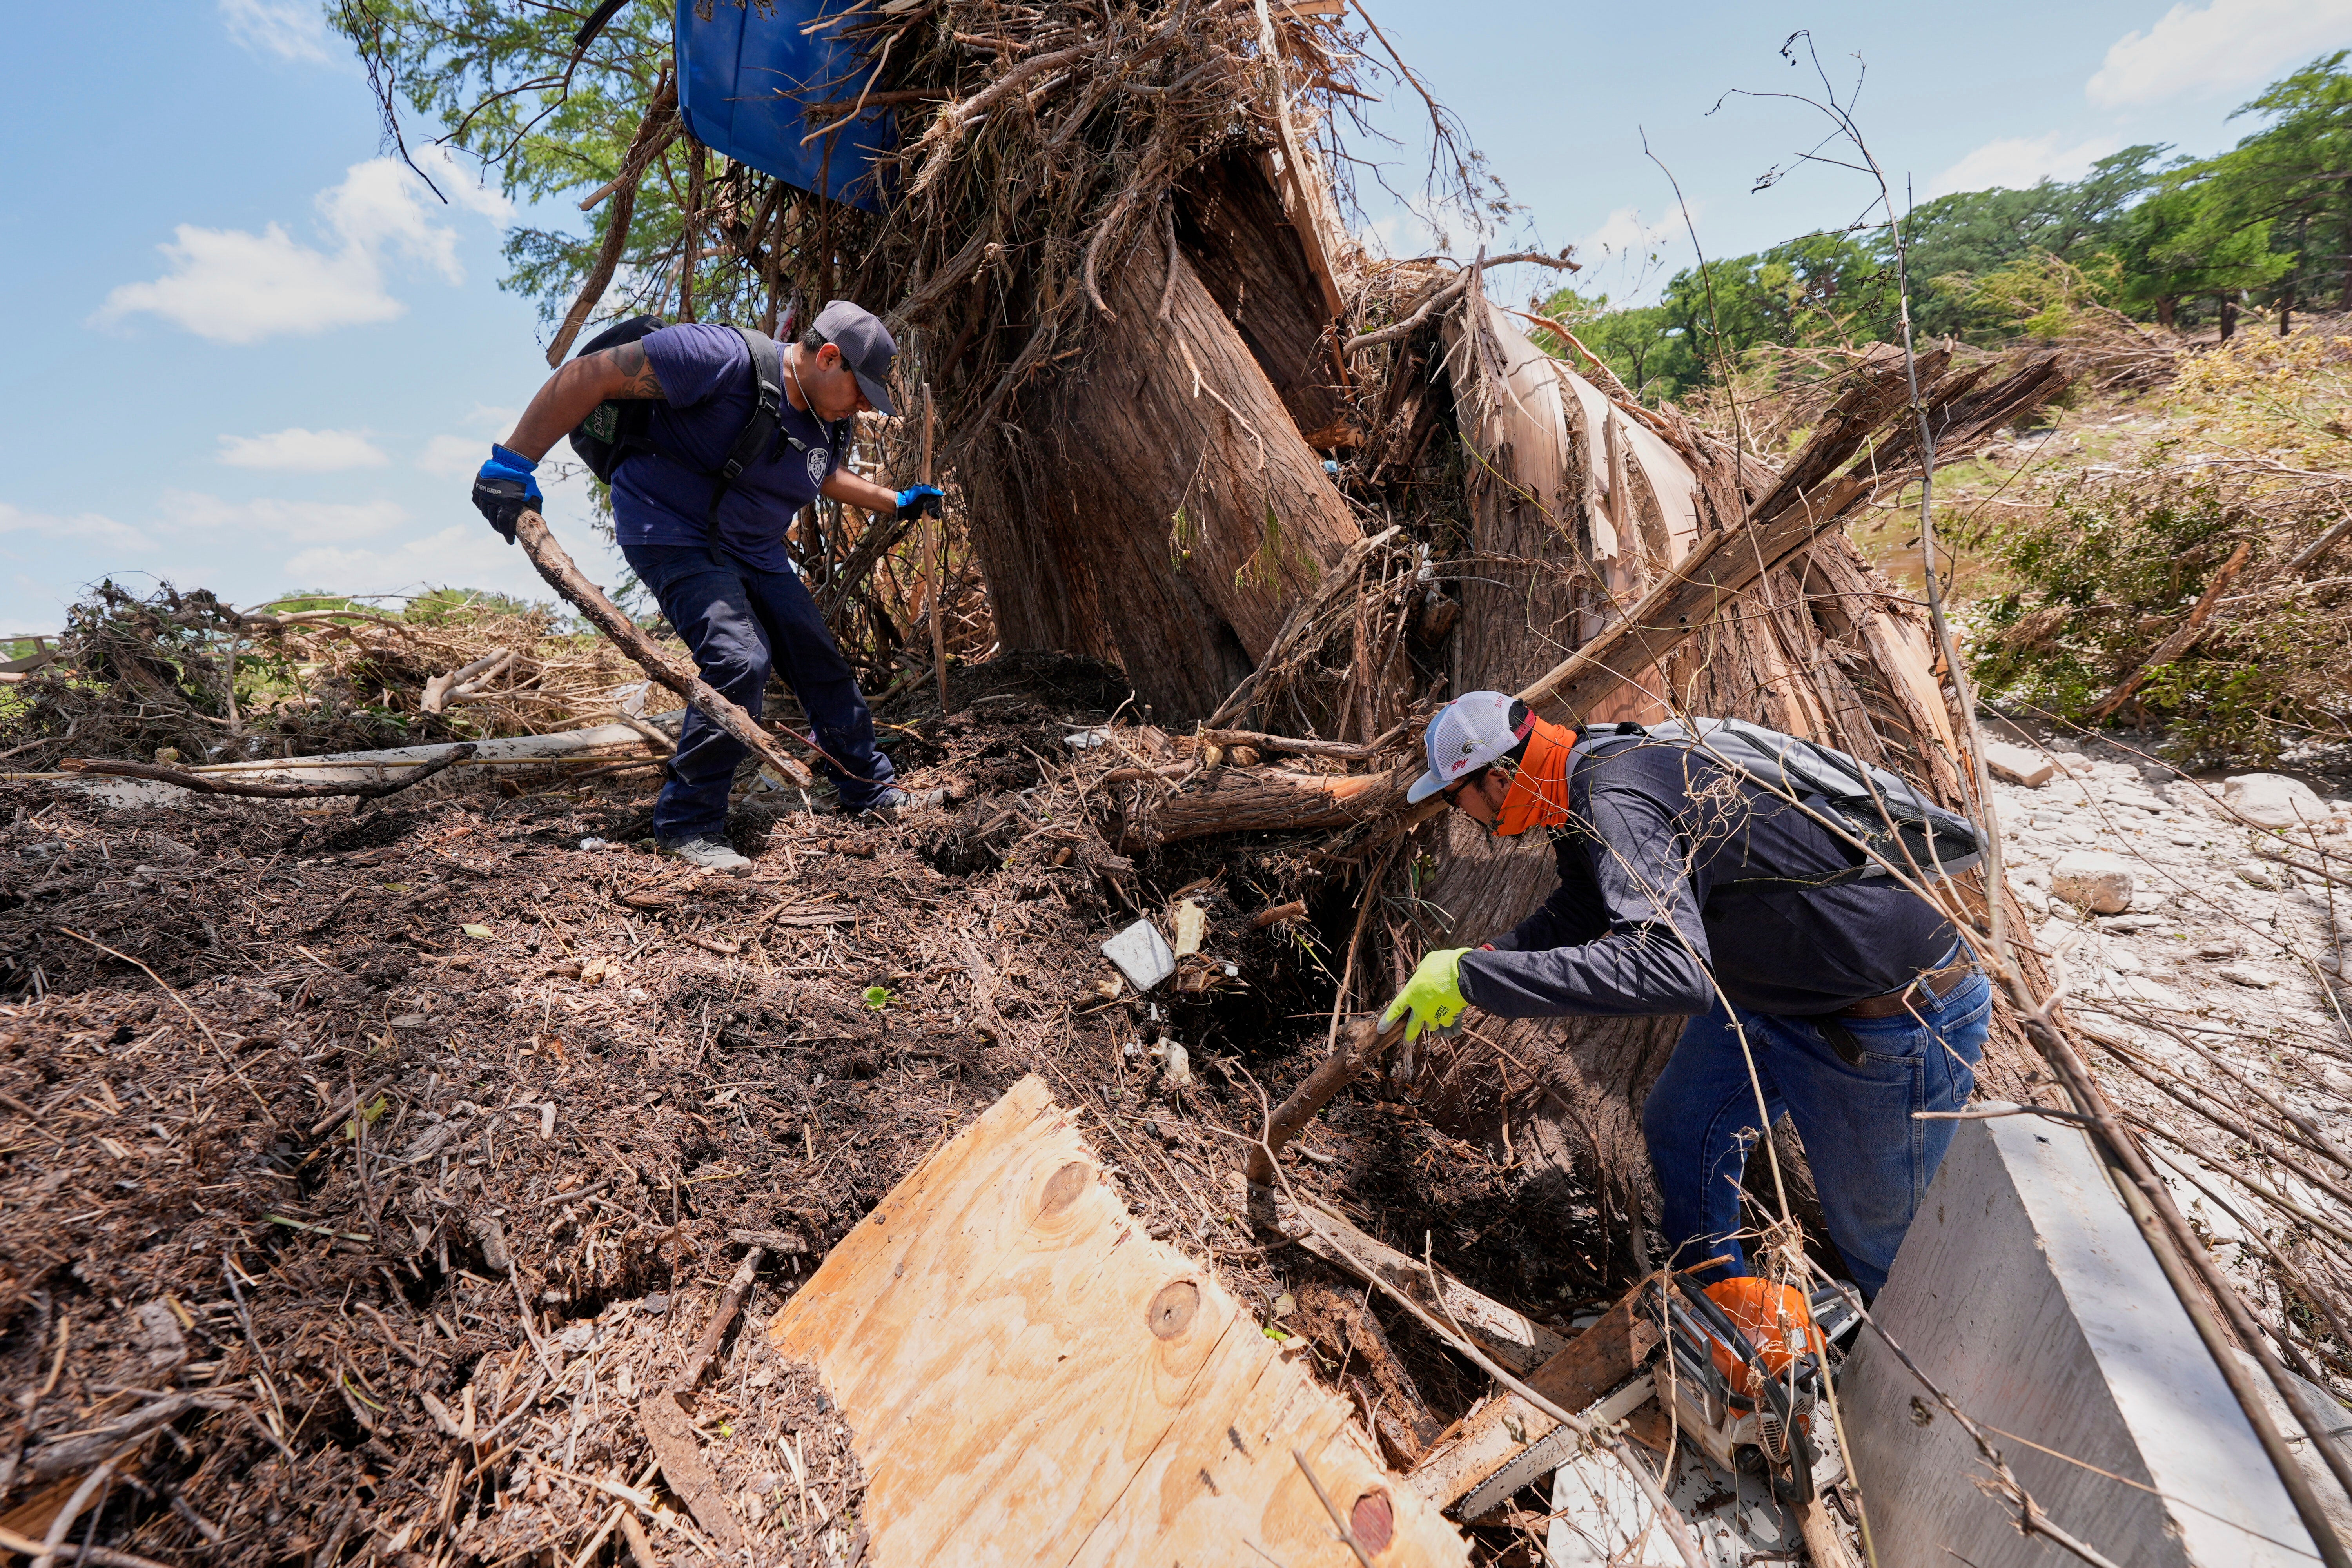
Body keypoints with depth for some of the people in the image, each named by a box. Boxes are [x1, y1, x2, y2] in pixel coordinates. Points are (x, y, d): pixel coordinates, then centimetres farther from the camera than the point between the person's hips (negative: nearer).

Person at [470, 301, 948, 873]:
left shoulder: (828, 422, 3)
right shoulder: (724, 358, -23)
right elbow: (589, 375, -21)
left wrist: (896, 503, 23)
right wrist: (513, 462, -23)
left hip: (754, 551, 8)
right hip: (673, 534, -8)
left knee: (820, 660, 7)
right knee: (740, 661, -25)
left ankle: (871, 789, 23)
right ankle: (687, 823, -10)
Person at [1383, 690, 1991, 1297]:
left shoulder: (1615, 803, -32)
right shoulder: (1585, 779, -1)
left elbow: (1670, 968, -46)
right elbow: (1580, 911, 14)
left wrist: (1474, 976, -43)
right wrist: (1483, 958, 2)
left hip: (1894, 1021, -9)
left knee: (1875, 1229, 11)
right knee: (1679, 1129, 18)